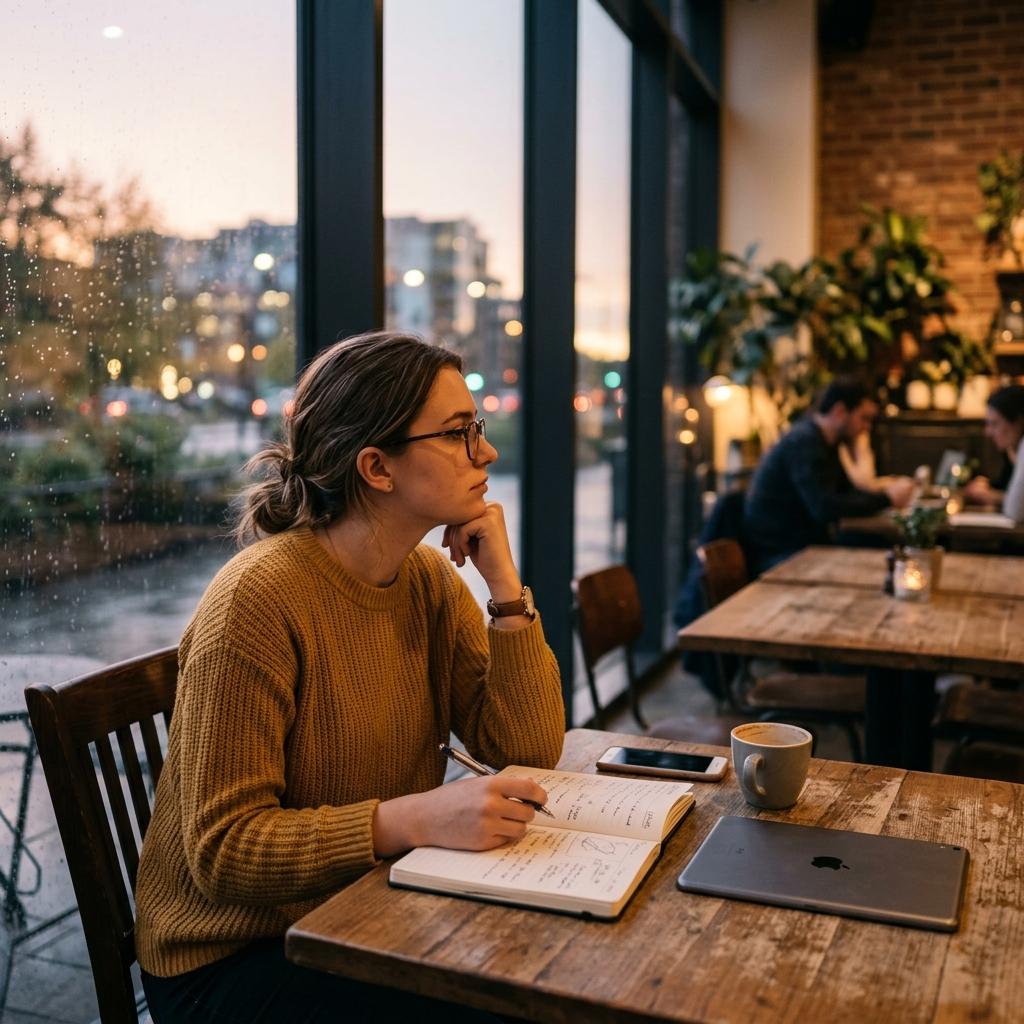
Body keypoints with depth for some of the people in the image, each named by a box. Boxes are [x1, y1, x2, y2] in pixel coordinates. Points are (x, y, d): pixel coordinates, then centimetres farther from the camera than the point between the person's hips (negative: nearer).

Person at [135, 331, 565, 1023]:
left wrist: (506, 588, -14)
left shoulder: (429, 577, -1)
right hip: (235, 958, -6)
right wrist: (418, 817, -35)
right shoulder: (261, 598, -23)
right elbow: (223, 847, -22)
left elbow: (531, 752, -4)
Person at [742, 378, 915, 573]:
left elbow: (845, 491, 21)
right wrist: (886, 498, -17)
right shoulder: (804, 442, -19)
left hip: (806, 546, 10)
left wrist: (884, 491, 2)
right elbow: (825, 508, -27)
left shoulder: (824, 442, 12)